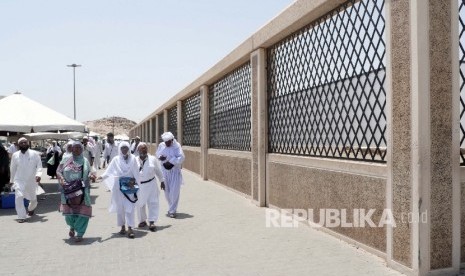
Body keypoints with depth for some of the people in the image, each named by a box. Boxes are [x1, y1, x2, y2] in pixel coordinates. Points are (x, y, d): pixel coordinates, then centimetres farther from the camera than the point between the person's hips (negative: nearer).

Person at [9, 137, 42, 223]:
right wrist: (11, 180, 14)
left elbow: (39, 165, -6)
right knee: (18, 197, -19)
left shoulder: (34, 154, -5)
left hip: (31, 181, 0)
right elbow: (12, 169, 9)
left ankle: (31, 209, 47)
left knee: (33, 199, 13)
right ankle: (21, 216, -9)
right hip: (19, 180, 0)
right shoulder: (15, 155, 0)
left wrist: (38, 174, -24)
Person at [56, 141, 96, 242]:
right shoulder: (66, 160, 6)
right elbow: (58, 171, 6)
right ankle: (72, 227, 37)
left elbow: (89, 172, 11)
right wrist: (61, 179, -12)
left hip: (82, 191, 0)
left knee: (82, 211, -4)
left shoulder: (85, 161, 8)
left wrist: (91, 175, -12)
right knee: (69, 211, 6)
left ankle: (79, 234, 7)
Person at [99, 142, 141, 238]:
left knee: (129, 207, -7)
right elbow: (109, 171, -7)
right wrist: (102, 176, -25)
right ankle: (122, 227, 21)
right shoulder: (116, 160, 1)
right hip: (118, 186, 2)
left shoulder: (133, 159, 0)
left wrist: (138, 185, -2)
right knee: (120, 207, 8)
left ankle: (130, 228, -7)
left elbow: (136, 173, 0)